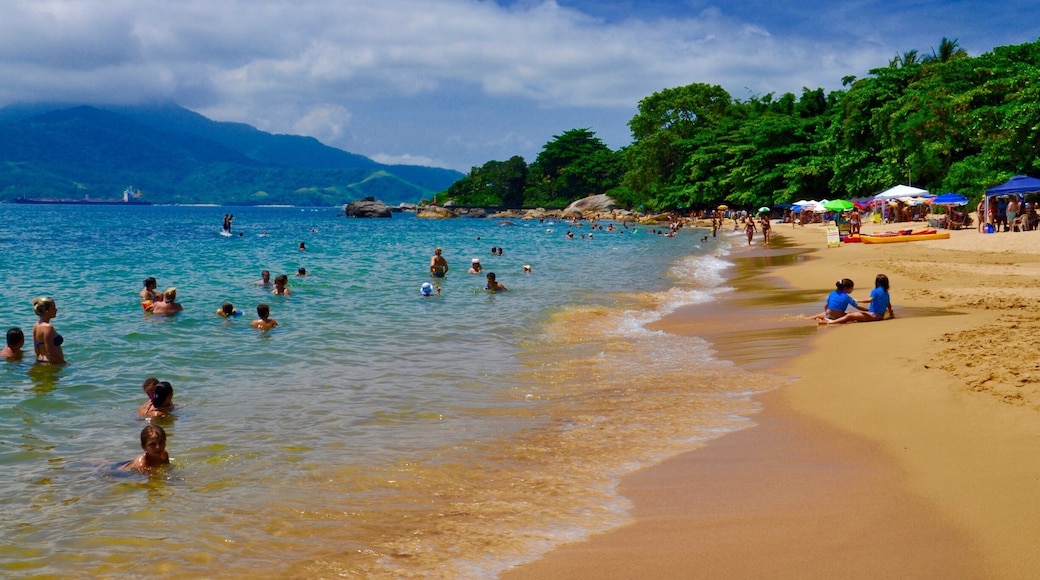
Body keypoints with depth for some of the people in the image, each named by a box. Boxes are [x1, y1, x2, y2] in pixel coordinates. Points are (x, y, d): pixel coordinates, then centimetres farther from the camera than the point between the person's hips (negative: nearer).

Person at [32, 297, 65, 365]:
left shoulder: (36, 325, 11)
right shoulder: (48, 327, -17)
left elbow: (37, 349, 18)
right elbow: (51, 352, -20)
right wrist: (64, 363, -14)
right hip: (50, 363, -10)